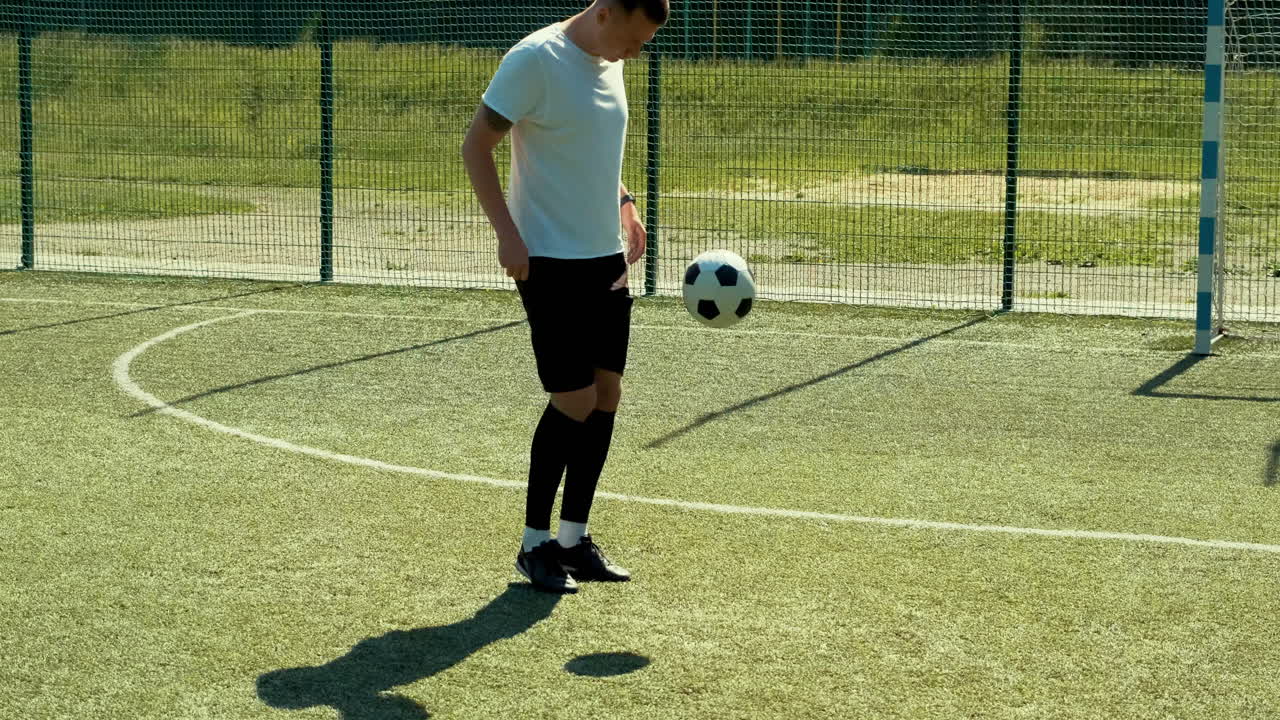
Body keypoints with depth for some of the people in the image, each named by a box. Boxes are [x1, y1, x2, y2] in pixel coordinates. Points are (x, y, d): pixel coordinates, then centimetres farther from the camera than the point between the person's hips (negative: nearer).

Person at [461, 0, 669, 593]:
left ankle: (574, 539, 17)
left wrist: (623, 201, 11)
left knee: (606, 393, 7)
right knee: (574, 399, -7)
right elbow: (476, 145, -13)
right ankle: (535, 545, 7)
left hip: (607, 258, 8)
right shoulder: (535, 60, -15)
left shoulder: (609, 63, 9)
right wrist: (507, 232, -20)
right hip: (550, 262, -8)